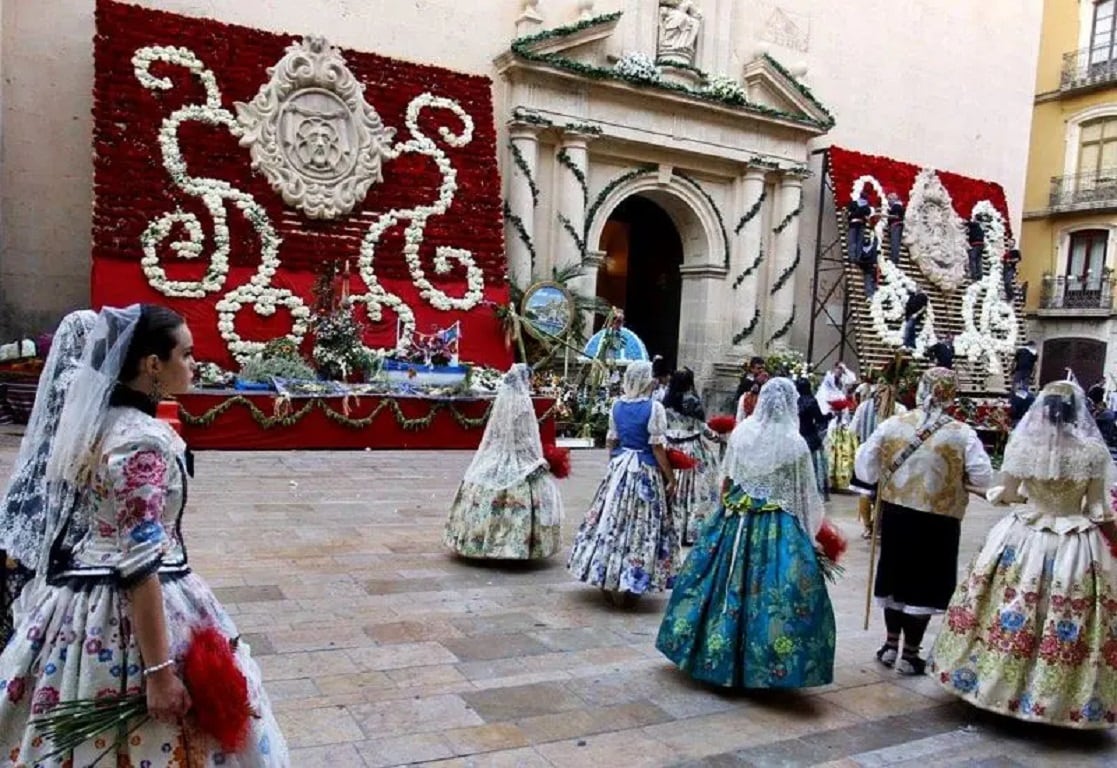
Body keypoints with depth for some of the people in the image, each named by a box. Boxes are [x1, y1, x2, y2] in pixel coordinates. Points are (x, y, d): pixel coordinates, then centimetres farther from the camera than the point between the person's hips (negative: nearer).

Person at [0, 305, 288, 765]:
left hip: (87, 600, 9)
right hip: (131, 611, -9)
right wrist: (159, 671, -23)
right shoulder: (144, 441, -24)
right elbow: (140, 566, -25)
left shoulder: (100, 421, 4)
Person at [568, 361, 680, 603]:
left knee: (612, 521, 11)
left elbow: (611, 441, 9)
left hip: (618, 467, 6)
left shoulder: (617, 405, 3)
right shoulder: (654, 408, -14)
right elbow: (658, 447, -14)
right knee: (641, 525, 3)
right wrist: (670, 477, -7)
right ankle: (631, 587, 8)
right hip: (645, 472, -5)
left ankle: (607, 582, 20)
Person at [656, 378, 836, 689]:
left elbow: (727, 480, 4)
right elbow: (805, 495, -5)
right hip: (778, 526, -3)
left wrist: (726, 507, 19)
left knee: (730, 582, 13)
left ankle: (715, 651, 27)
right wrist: (809, 531, 7)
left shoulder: (742, 431, -3)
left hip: (737, 518, 3)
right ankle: (765, 663, 10)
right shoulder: (795, 443, -11)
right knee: (769, 588, 3)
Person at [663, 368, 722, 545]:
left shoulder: (666, 400, 0)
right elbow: (702, 427, -8)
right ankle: (691, 533, 8)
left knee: (675, 489, 14)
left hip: (672, 448, 5)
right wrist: (716, 437, 8)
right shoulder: (692, 401, -15)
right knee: (695, 490, 4)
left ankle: (672, 529, 22)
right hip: (692, 449, -5)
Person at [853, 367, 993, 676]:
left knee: (896, 575, 18)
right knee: (924, 583, 9)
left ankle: (890, 646, 29)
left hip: (896, 513, 3)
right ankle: (910, 655, 17)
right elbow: (983, 478, -8)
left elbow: (865, 468, -2)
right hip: (938, 519, -2)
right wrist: (957, 476, 9)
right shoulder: (962, 434, -11)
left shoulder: (892, 424, -6)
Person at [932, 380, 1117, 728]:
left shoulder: (1022, 445, -8)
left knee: (1011, 613, 12)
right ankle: (1057, 700, 16)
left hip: (1023, 539, 1)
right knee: (1067, 624, 8)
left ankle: (998, 682, 24)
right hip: (1076, 547, -1)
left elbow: (1006, 494, 0)